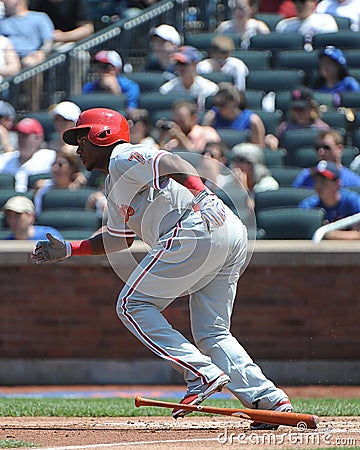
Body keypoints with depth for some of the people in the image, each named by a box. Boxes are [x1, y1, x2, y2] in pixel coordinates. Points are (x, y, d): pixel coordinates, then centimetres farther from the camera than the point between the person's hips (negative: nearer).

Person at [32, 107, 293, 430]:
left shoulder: (123, 159, 4)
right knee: (212, 333, 12)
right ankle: (270, 400, -3)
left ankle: (203, 374, -13)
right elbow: (118, 240, 44)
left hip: (197, 230, -10)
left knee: (133, 304, -2)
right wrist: (67, 250, 41)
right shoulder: (114, 185, 34)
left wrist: (200, 193, -30)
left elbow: (171, 163, -14)